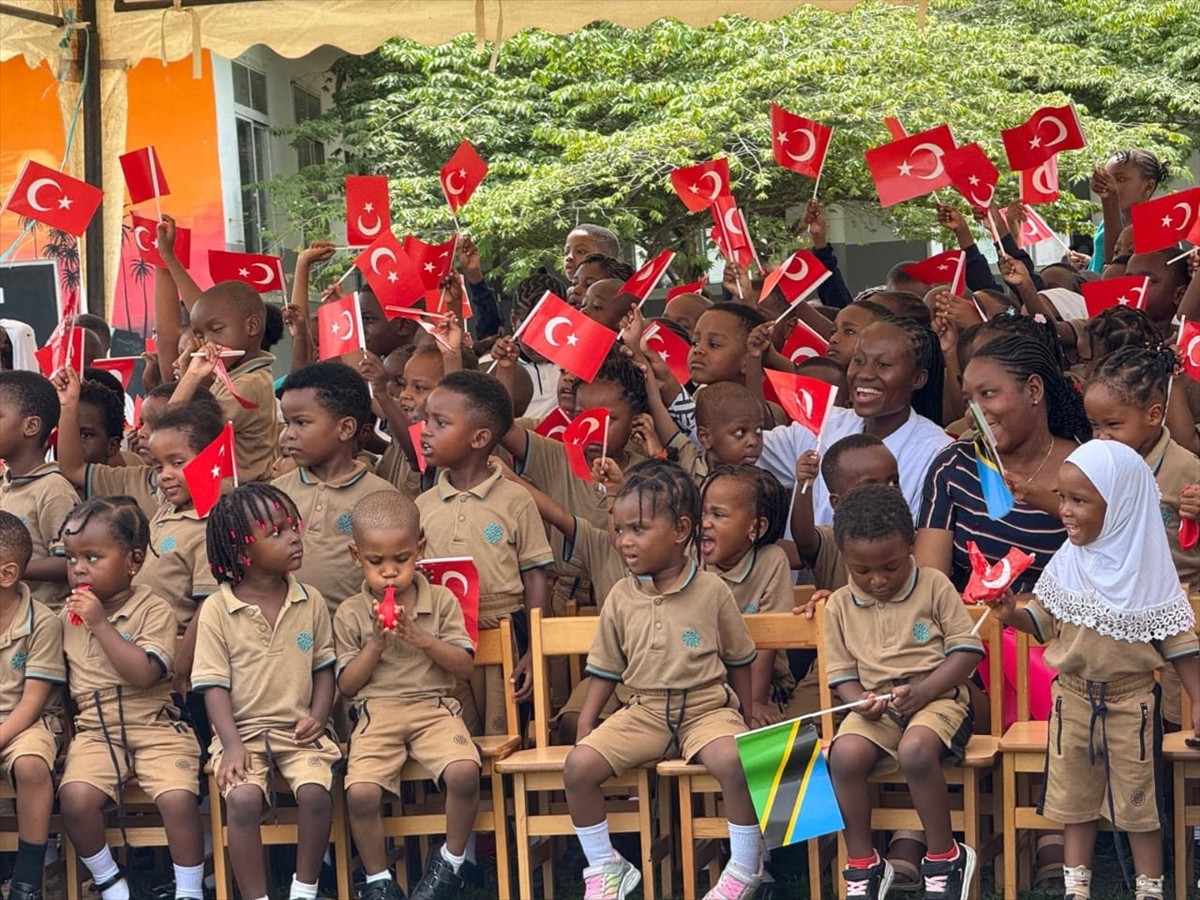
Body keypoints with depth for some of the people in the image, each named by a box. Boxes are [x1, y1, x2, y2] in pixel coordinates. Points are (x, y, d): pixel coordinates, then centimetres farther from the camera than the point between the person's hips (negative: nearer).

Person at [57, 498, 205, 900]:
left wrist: (100, 624, -18)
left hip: (155, 727, -3)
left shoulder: (153, 609, -5)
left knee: (178, 799, -26)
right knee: (74, 798, -24)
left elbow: (144, 674, -19)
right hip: (95, 732, 3)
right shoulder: (69, 615, 10)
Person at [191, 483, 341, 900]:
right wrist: (232, 744, -15)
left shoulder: (311, 601, 5)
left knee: (315, 791, -24)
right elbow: (214, 685, -4)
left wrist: (317, 717, -5)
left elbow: (324, 667, 12)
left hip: (299, 730, 2)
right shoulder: (217, 610, -3)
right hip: (243, 730, -2)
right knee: (242, 798, -27)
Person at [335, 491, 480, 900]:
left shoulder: (441, 601, 7)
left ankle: (451, 862, -4)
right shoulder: (350, 614, 6)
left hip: (434, 707, 0)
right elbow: (347, 685, 5)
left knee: (464, 772, -29)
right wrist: (377, 643, -9)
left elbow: (464, 666, 3)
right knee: (361, 792, -27)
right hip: (376, 713, 0)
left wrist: (421, 638, -11)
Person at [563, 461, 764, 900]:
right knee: (579, 764, -18)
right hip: (644, 712, 3)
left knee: (734, 761, -34)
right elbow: (606, 669, 11)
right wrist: (585, 727, 4)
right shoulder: (620, 599, 4)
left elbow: (739, 660, 6)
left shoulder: (712, 591, -4)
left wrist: (744, 722, 7)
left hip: (707, 708, -3)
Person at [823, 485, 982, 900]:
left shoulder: (934, 586, -1)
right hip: (876, 706, 3)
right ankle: (862, 864, -11)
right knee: (844, 754, -28)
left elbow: (967, 651, -4)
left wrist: (921, 690, -17)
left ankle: (945, 857, -16)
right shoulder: (839, 605, 7)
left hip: (937, 696, -3)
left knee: (916, 750, -36)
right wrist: (861, 701, -15)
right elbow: (842, 674, 9)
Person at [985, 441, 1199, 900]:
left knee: (1138, 800, 6)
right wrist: (1012, 613, -14)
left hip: (1131, 700, -3)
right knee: (1075, 798, 12)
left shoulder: (1147, 568, -11)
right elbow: (1042, 619, 6)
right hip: (1073, 696, 3)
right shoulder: (1066, 564, -2)